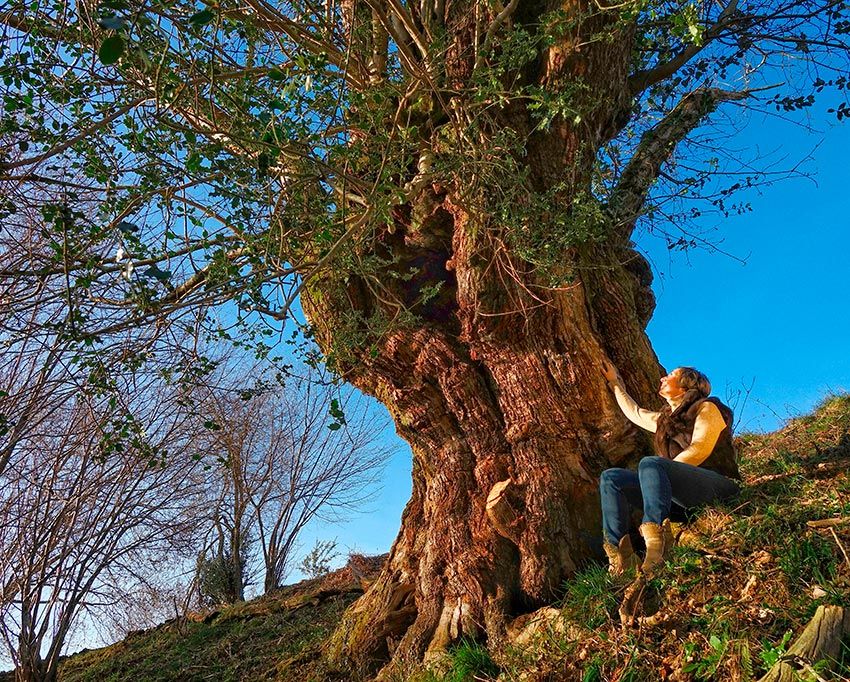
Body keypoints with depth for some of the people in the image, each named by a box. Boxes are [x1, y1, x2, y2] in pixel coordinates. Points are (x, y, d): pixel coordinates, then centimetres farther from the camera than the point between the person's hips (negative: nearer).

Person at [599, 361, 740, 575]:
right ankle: (621, 554, -26)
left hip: (715, 484, -7)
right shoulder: (664, 419, 28)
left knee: (649, 464, -34)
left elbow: (699, 449, -9)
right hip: (681, 494, 7)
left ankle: (657, 540, -54)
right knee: (610, 478, -9)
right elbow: (634, 413, 45)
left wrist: (659, 470, -13)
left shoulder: (706, 408, 8)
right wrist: (615, 383, 51)